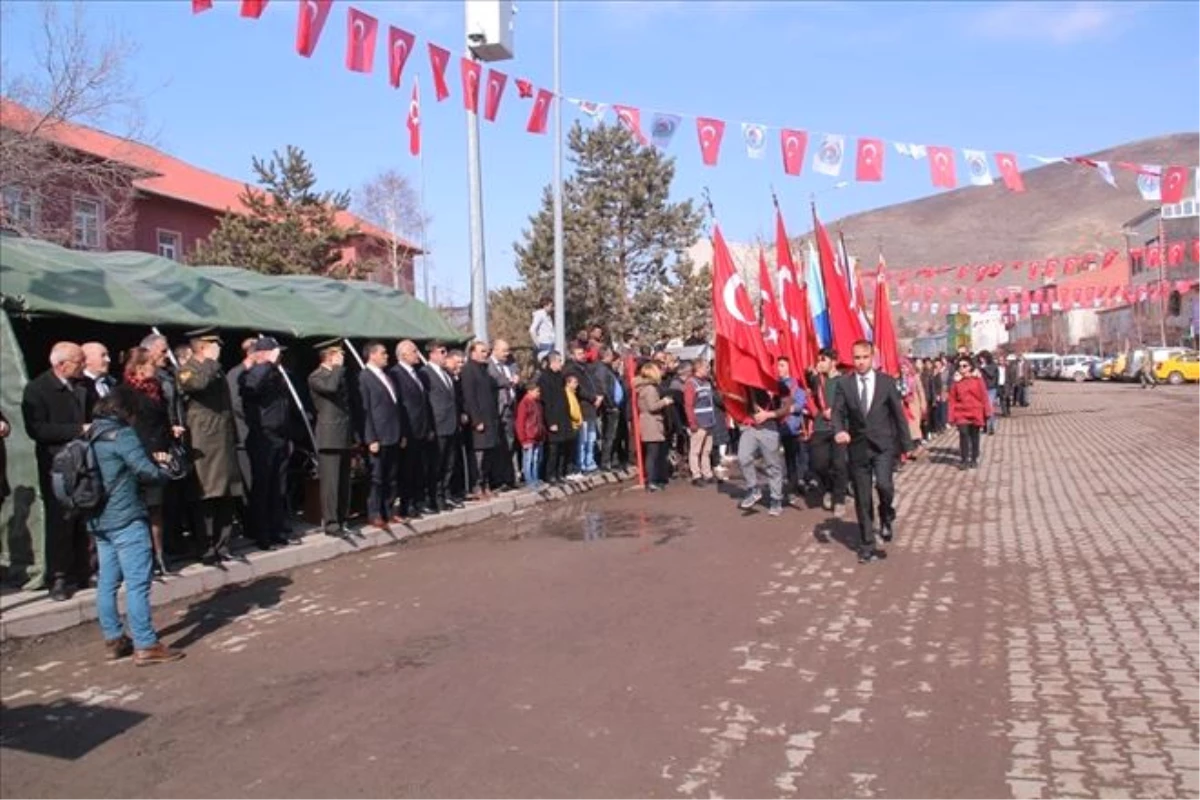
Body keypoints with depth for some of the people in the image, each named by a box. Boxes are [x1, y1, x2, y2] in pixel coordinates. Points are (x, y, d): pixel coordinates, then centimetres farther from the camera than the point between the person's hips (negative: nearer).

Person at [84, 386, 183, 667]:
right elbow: (146, 471, -15)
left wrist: (152, 459, 17)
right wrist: (164, 472, 4)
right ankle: (145, 645, -5)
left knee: (107, 582, 13)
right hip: (126, 519, -9)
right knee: (137, 583, -6)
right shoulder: (122, 434, -12)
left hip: (98, 520, 9)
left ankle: (114, 639, 21)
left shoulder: (92, 436, 12)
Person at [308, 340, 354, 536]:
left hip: (345, 437, 8)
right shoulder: (316, 377, -6)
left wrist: (353, 435, 17)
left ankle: (342, 520, 18)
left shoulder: (340, 374, 19)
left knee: (344, 482, 11)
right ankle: (330, 523, -3)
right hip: (329, 438, -8)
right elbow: (331, 386, -30)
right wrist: (338, 366, -13)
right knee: (330, 483, -6)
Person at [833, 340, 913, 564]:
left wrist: (906, 445, 5)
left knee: (883, 484, -24)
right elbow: (837, 412, -1)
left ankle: (886, 516, 9)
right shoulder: (844, 383, 1)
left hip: (883, 445, -1)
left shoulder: (887, 381, 0)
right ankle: (867, 546, 18)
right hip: (858, 447, 1)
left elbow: (898, 414, 4)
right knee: (862, 499, 5)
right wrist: (839, 431, -23)